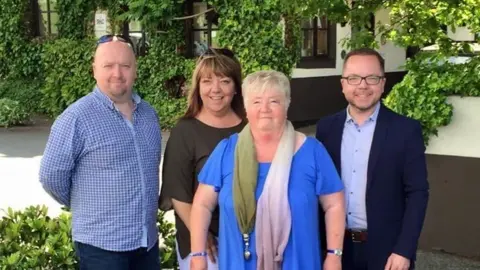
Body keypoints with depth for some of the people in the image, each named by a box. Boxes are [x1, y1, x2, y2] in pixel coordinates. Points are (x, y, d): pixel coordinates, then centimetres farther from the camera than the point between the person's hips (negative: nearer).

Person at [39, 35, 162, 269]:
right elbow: (51, 175, -10)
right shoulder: (77, 117, -14)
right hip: (102, 243, -6)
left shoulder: (148, 114, 7)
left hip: (148, 240, 6)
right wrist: (85, 206, 4)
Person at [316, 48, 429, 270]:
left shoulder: (406, 130, -7)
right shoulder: (326, 127, 2)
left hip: (386, 249, -2)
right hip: (337, 247, 3)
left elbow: (417, 193, -8)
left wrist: (404, 251, -14)